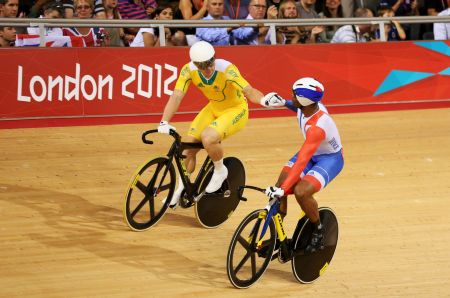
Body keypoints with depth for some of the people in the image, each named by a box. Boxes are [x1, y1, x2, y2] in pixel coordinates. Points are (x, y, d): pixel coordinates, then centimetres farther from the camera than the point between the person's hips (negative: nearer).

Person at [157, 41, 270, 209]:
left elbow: (249, 91, -42)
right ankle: (181, 190, 23)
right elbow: (177, 96, -27)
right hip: (213, 109, 5)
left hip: (236, 110, -5)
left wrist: (264, 100, -63)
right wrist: (164, 122, -41)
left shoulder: (226, 69, -33)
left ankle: (220, 171, 0)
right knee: (188, 146, -1)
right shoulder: (189, 70, -21)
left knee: (208, 137, -30)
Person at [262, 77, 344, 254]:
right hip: (311, 153, 8)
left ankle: (318, 231, -3)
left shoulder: (317, 127, -38)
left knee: (301, 192, -30)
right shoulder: (312, 105, -16)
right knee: (278, 191, -8)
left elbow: (301, 161, -42)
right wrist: (284, 103, 3)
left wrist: (282, 189, -46)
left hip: (330, 159, -8)